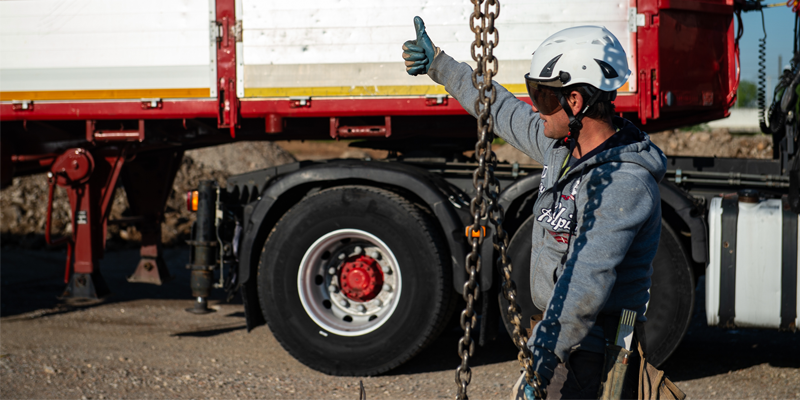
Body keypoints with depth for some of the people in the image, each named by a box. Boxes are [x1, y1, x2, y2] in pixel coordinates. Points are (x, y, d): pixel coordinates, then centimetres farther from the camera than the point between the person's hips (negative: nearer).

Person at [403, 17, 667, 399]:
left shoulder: (625, 183, -25)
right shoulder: (564, 144, 4)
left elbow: (586, 287, -32)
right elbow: (503, 110, 22)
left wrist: (537, 363, -35)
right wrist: (438, 64, 30)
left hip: (591, 356, -9)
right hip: (558, 332, 9)